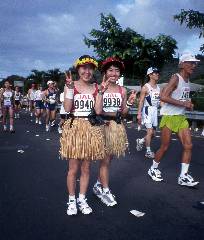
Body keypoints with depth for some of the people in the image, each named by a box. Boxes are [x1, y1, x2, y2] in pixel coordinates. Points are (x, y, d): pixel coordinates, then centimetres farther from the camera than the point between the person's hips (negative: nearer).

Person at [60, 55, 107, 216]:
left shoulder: (96, 88, 6)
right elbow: (67, 108, -12)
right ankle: (72, 200, 20)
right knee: (73, 168, 4)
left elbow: (98, 110, -5)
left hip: (91, 129, 2)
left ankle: (82, 199, 25)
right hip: (74, 128, -2)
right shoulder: (70, 85, 0)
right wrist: (70, 87, -15)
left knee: (86, 168, 10)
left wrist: (101, 92, -8)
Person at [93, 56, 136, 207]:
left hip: (117, 127, 5)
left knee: (107, 159, 12)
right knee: (105, 160, 1)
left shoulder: (122, 90, 9)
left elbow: (123, 113, 14)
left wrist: (130, 103, -5)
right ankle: (105, 191, 15)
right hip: (103, 125, -5)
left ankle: (98, 185, 30)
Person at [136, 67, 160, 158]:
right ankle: (148, 151, 3)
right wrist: (139, 114, -16)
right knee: (150, 131, -9)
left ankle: (140, 141, 34)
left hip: (155, 110, 7)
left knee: (153, 133, 11)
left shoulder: (158, 87, 13)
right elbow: (141, 101, -11)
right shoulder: (145, 87, -8)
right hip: (148, 110, -7)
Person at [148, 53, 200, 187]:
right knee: (165, 147, 3)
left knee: (188, 146, 0)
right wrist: (183, 103, -22)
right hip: (169, 116, -8)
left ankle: (183, 177, 8)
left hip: (181, 117, 8)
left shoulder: (188, 80, 11)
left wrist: (189, 104, 7)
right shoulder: (176, 78, -14)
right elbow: (163, 96, -24)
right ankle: (153, 169, 25)